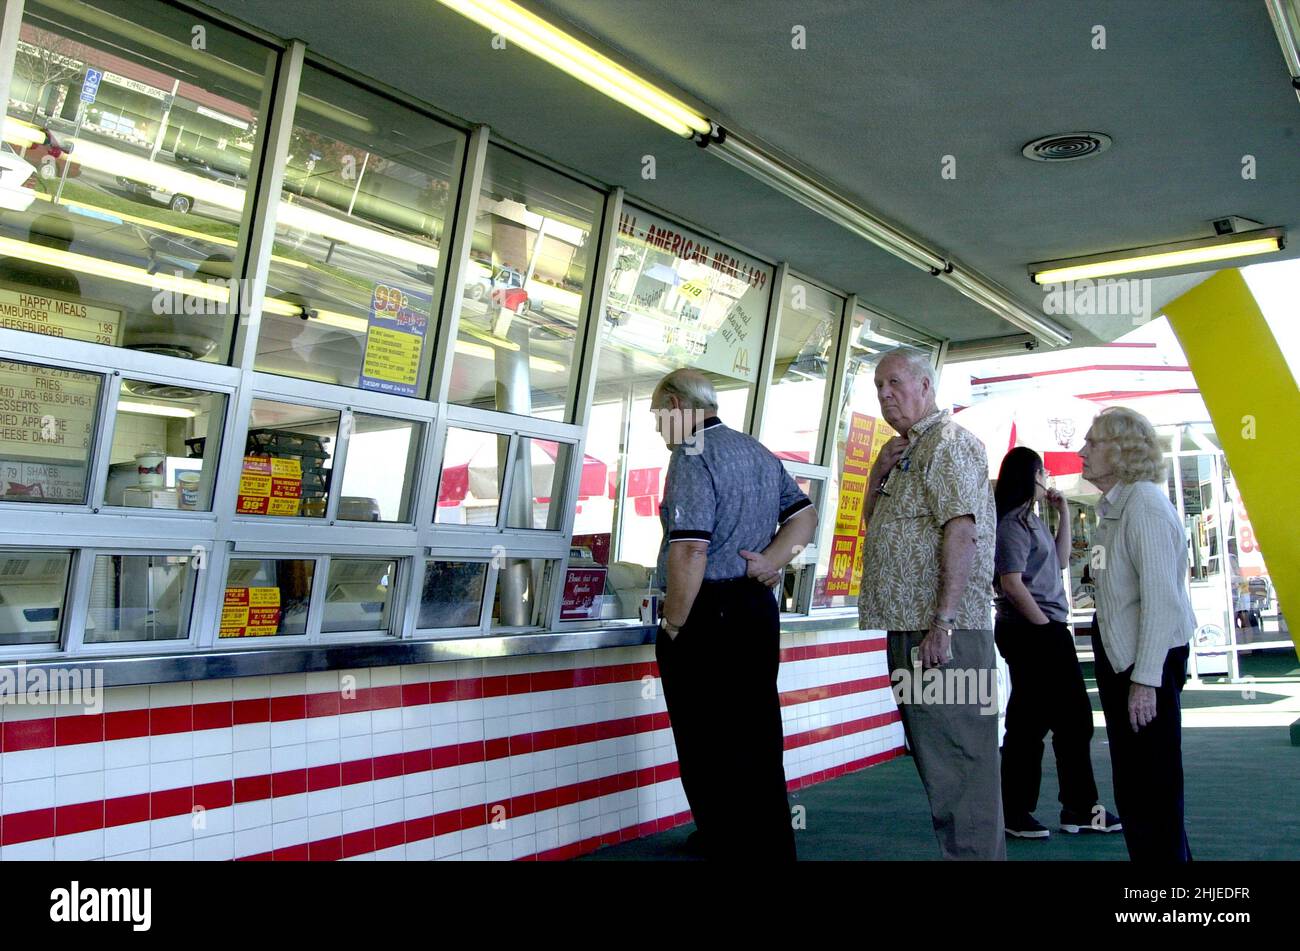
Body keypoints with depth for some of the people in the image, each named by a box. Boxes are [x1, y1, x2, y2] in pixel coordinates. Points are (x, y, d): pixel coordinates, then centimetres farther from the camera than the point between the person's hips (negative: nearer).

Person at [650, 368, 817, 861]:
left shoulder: (694, 454, -13)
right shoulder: (759, 451, 15)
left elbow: (690, 549, -23)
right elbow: (805, 514, 17)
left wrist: (673, 625, -14)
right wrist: (769, 561, 3)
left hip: (707, 616, -9)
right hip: (759, 611, 9)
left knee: (710, 752, 2)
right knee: (758, 742, 17)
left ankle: (730, 844, 10)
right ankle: (771, 846, 29)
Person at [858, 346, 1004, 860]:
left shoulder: (948, 442, -10)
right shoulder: (907, 450, 20)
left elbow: (962, 532, -21)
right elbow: (874, 524, 26)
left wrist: (943, 622, -26)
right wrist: (877, 473, 8)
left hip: (943, 630, -10)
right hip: (908, 626, 10)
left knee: (957, 765, -6)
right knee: (935, 757, 17)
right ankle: (977, 850, 29)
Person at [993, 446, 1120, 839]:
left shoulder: (1031, 520, 17)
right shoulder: (1013, 523, -13)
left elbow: (1060, 560, 24)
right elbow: (1012, 584, -19)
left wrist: (1064, 514, 17)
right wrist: (1047, 625, -14)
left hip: (1046, 631, 10)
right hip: (1029, 632, -10)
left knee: (1074, 717, 15)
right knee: (1029, 722, -3)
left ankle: (1080, 809, 25)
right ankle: (1015, 813, 8)